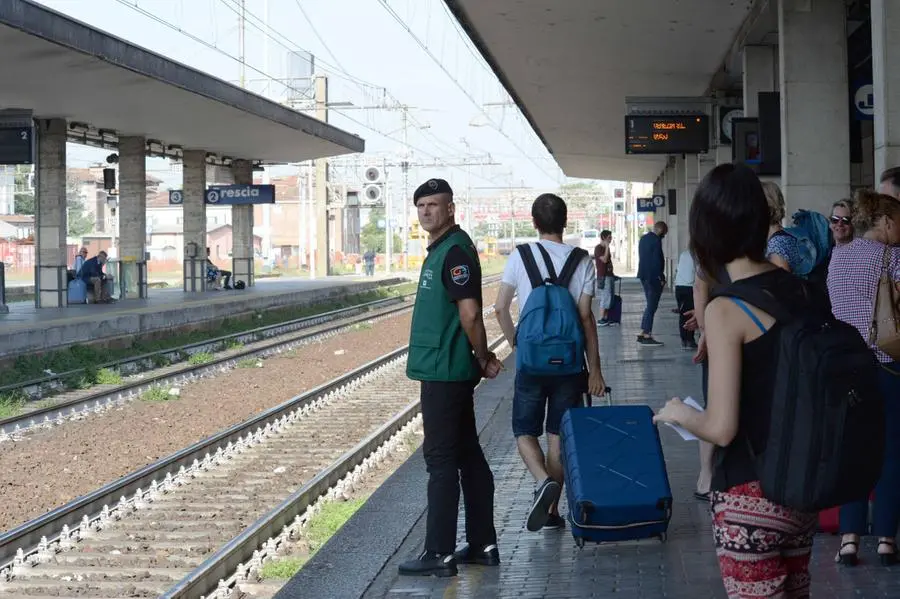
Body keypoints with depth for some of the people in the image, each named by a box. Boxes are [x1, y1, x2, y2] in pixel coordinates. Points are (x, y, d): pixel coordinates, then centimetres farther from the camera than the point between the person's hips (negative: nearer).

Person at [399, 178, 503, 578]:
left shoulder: (455, 251, -16)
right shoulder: (439, 249, 15)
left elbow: (470, 313, -21)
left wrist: (483, 359, -10)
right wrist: (481, 361, 16)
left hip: (444, 372, -10)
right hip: (445, 369, 10)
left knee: (441, 459, -5)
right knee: (467, 455, 12)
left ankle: (439, 554, 0)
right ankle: (482, 545, 19)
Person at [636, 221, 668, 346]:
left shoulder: (643, 238, 12)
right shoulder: (656, 240, -16)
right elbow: (657, 260, -20)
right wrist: (661, 278, -14)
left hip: (644, 275, 9)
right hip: (654, 277, -9)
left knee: (650, 305, 17)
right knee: (652, 306, -4)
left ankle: (643, 333, 16)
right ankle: (646, 336, -3)